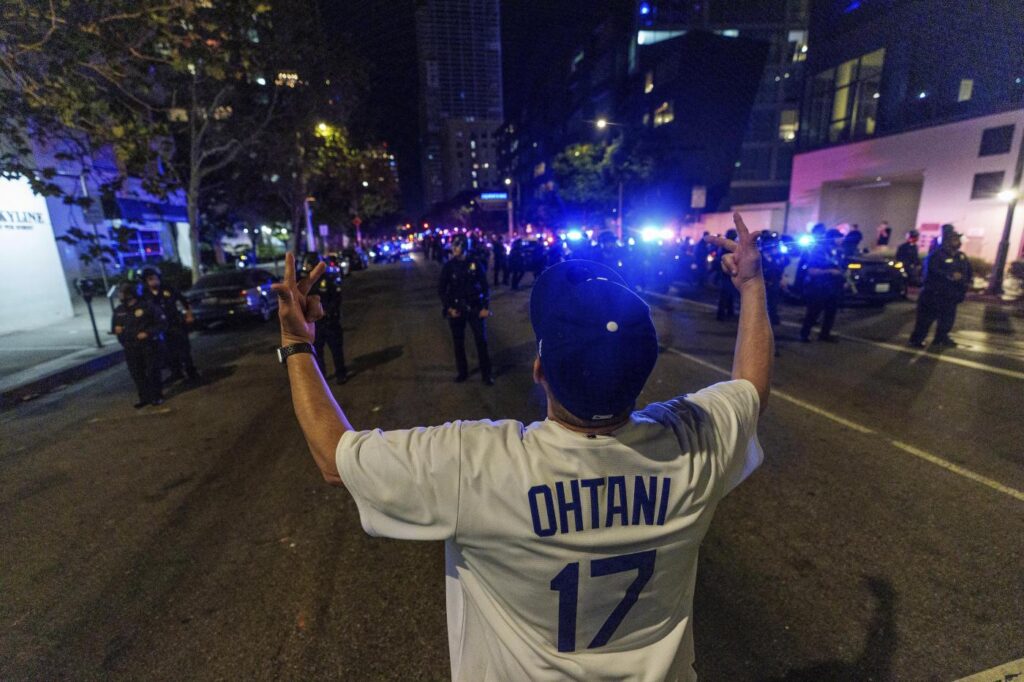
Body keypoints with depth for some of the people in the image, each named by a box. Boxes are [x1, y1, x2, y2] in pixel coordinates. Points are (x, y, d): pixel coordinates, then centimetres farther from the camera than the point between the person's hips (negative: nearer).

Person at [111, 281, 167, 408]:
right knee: (136, 374, 6)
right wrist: (116, 328, -2)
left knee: (152, 371, -1)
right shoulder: (119, 310, 9)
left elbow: (162, 323, -9)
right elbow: (114, 326, 23)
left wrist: (148, 333, -20)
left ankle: (156, 396, 12)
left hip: (149, 345, -5)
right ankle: (144, 398, 15)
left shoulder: (147, 306, -8)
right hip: (130, 348, 5)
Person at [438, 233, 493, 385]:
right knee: (458, 342, 8)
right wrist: (448, 308, -6)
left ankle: (486, 373, 11)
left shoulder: (475, 264, -2)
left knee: (481, 341, 0)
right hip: (456, 310, 1)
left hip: (475, 308, -1)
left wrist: (485, 307, -4)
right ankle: (462, 372, 23)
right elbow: (441, 289, 4)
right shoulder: (449, 266, -2)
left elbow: (485, 287, 3)